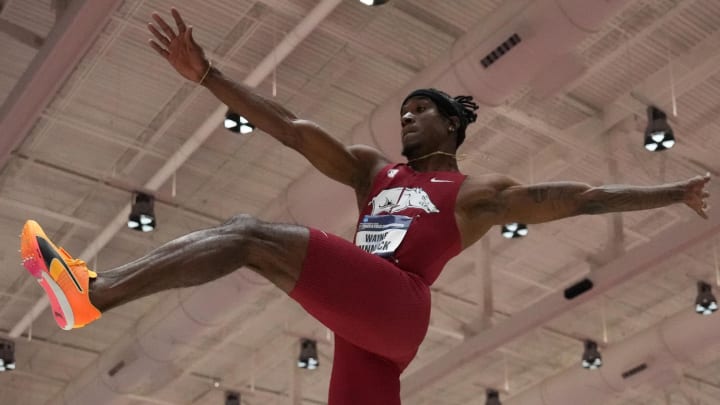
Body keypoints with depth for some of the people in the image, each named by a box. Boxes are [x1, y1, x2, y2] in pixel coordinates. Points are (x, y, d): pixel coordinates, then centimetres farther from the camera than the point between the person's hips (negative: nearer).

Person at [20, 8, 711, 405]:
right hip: (364, 322, 6)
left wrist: (672, 192, 14)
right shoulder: (375, 172, 27)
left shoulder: (479, 191, 15)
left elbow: (582, 196, 15)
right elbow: (293, 128, 19)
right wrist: (207, 76, 13)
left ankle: (91, 293, -19)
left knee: (249, 235, -17)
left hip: (394, 307, -6)